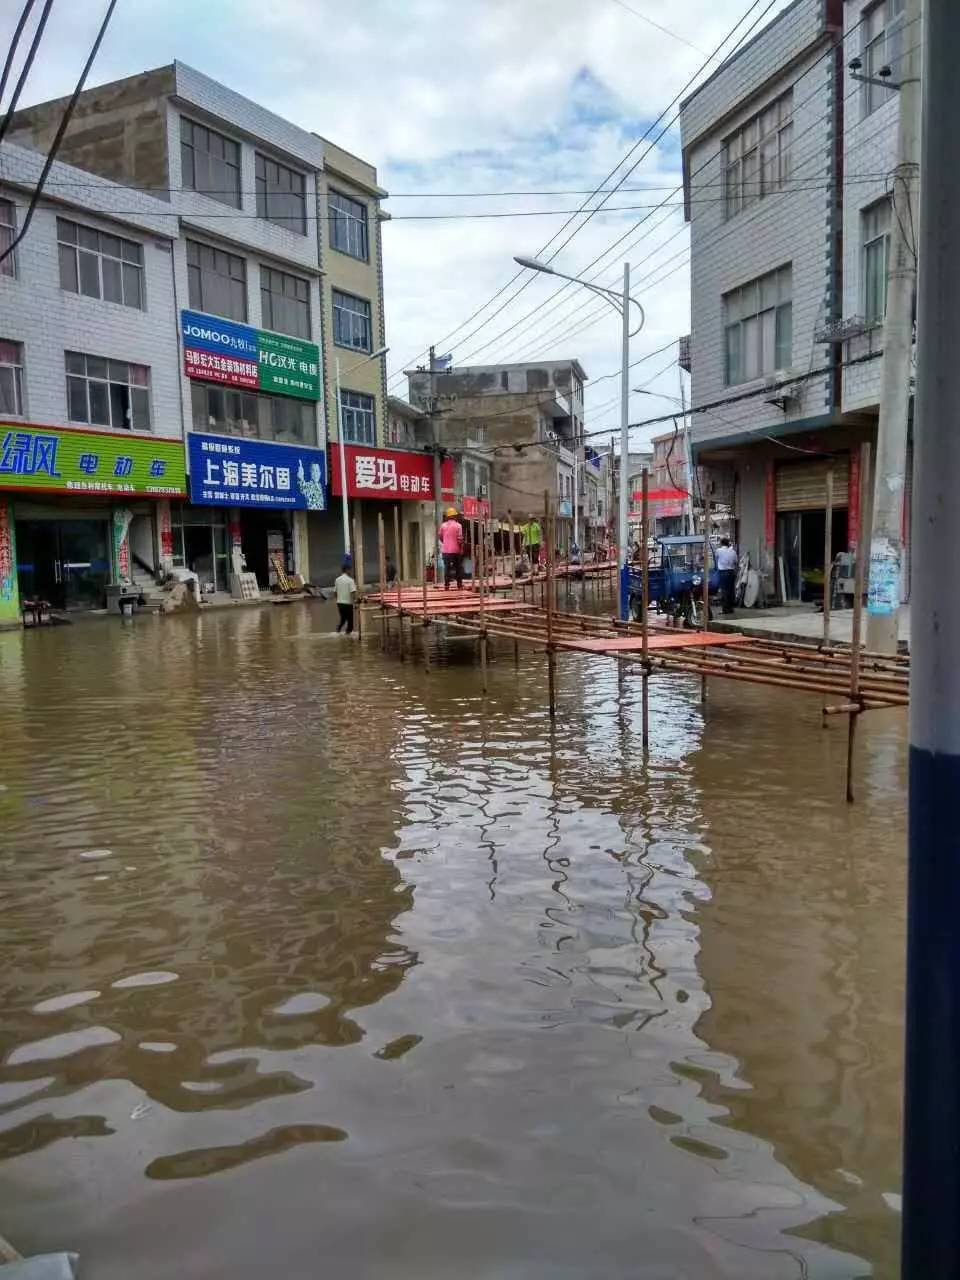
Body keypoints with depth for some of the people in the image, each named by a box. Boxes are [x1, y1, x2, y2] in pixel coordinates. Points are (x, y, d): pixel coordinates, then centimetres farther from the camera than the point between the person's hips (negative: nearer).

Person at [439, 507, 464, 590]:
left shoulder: (443, 525, 4)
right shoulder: (458, 525, -6)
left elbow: (440, 537, 14)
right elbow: (460, 538, -12)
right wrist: (461, 549, -3)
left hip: (446, 550, 2)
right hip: (456, 550, -2)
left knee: (447, 568, 3)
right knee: (458, 568, 9)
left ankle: (446, 586, -2)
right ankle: (459, 585, 12)